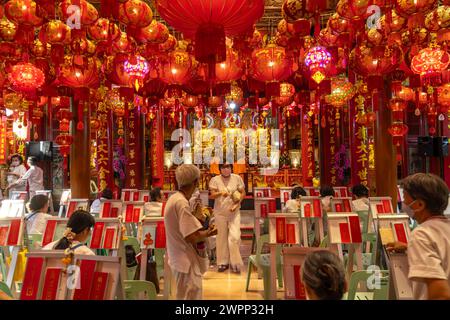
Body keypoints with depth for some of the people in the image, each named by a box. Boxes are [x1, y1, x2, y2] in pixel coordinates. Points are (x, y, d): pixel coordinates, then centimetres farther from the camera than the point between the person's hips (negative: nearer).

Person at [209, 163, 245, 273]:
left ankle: (235, 263, 6)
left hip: (234, 213, 0)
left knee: (235, 237, -8)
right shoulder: (215, 179, -3)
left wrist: (237, 204, -12)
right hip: (220, 213, 1)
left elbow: (243, 193, 3)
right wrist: (220, 193, -33)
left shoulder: (237, 178, -1)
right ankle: (223, 262, 22)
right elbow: (212, 195, -11)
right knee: (222, 238, 9)